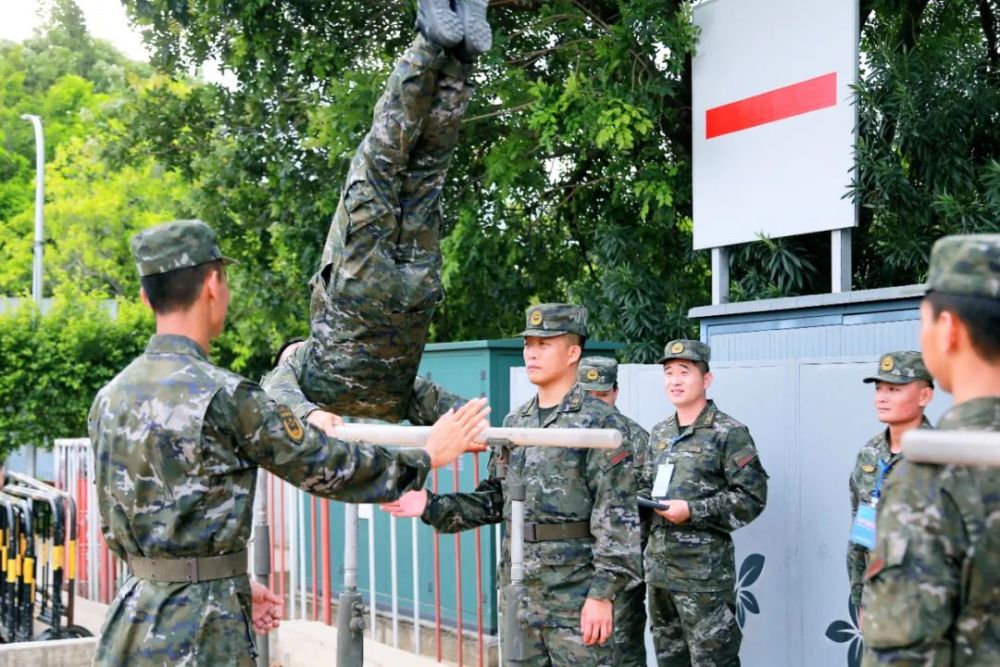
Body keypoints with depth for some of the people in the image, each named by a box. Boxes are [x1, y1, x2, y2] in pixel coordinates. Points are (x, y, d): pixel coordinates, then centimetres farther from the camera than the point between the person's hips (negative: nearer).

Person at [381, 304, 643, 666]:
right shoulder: (515, 422, 13)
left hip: (576, 594, -7)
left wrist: (603, 592, -19)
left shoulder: (600, 423, -8)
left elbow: (616, 516, -13)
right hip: (518, 591, 7)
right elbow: (494, 499, 17)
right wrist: (432, 507, 5)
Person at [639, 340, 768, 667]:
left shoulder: (729, 433, -8)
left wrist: (692, 512, -19)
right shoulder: (659, 433, 14)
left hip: (704, 569, -7)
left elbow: (752, 497, -13)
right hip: (658, 565, 7)